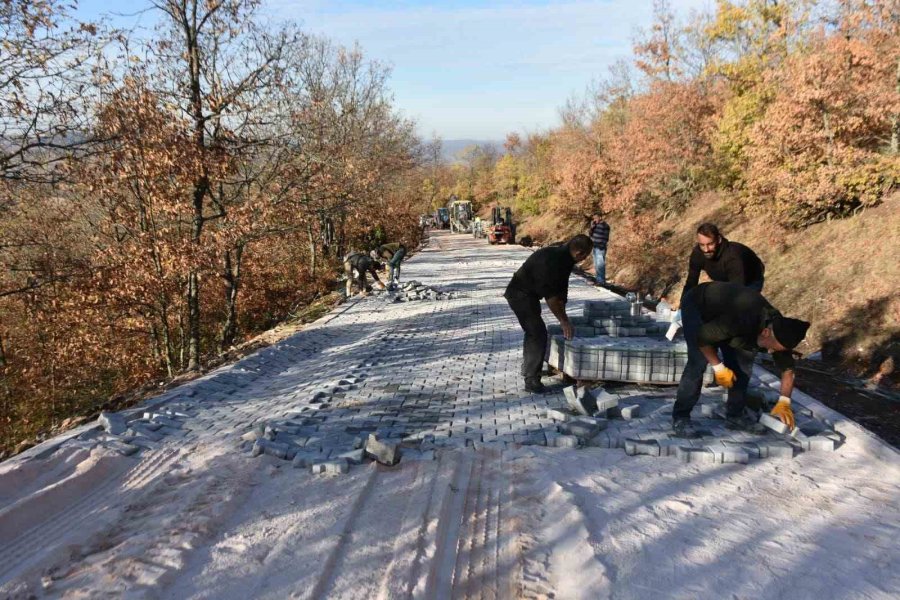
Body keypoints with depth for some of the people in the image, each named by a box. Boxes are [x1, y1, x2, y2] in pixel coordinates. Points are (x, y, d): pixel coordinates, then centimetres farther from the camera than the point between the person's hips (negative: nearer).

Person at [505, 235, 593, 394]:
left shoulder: (565, 259, -1)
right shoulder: (551, 260, -31)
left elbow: (561, 290, 6)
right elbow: (550, 295, -29)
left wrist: (563, 318, 5)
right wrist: (564, 321, -22)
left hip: (530, 295, 10)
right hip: (520, 295, -10)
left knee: (533, 331, 23)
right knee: (538, 334, -13)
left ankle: (528, 369, 40)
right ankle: (532, 379, -6)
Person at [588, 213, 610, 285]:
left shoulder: (605, 226, -11)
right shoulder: (595, 225, 13)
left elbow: (606, 238, -13)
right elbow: (590, 234, 12)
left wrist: (602, 246, -19)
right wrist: (592, 227, -3)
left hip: (600, 248, -9)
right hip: (595, 247, 9)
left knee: (600, 265, -9)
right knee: (596, 265, 11)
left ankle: (601, 281, -7)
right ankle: (598, 280, 18)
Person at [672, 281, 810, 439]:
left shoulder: (779, 329, -18)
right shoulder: (740, 320, -42)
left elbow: (788, 368, -4)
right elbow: (702, 337, -29)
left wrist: (784, 403, -11)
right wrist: (718, 367, -23)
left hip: (723, 306, 7)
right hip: (696, 306, -7)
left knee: (743, 361, -4)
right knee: (698, 362, -22)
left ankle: (736, 415, 9)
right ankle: (680, 418, -14)